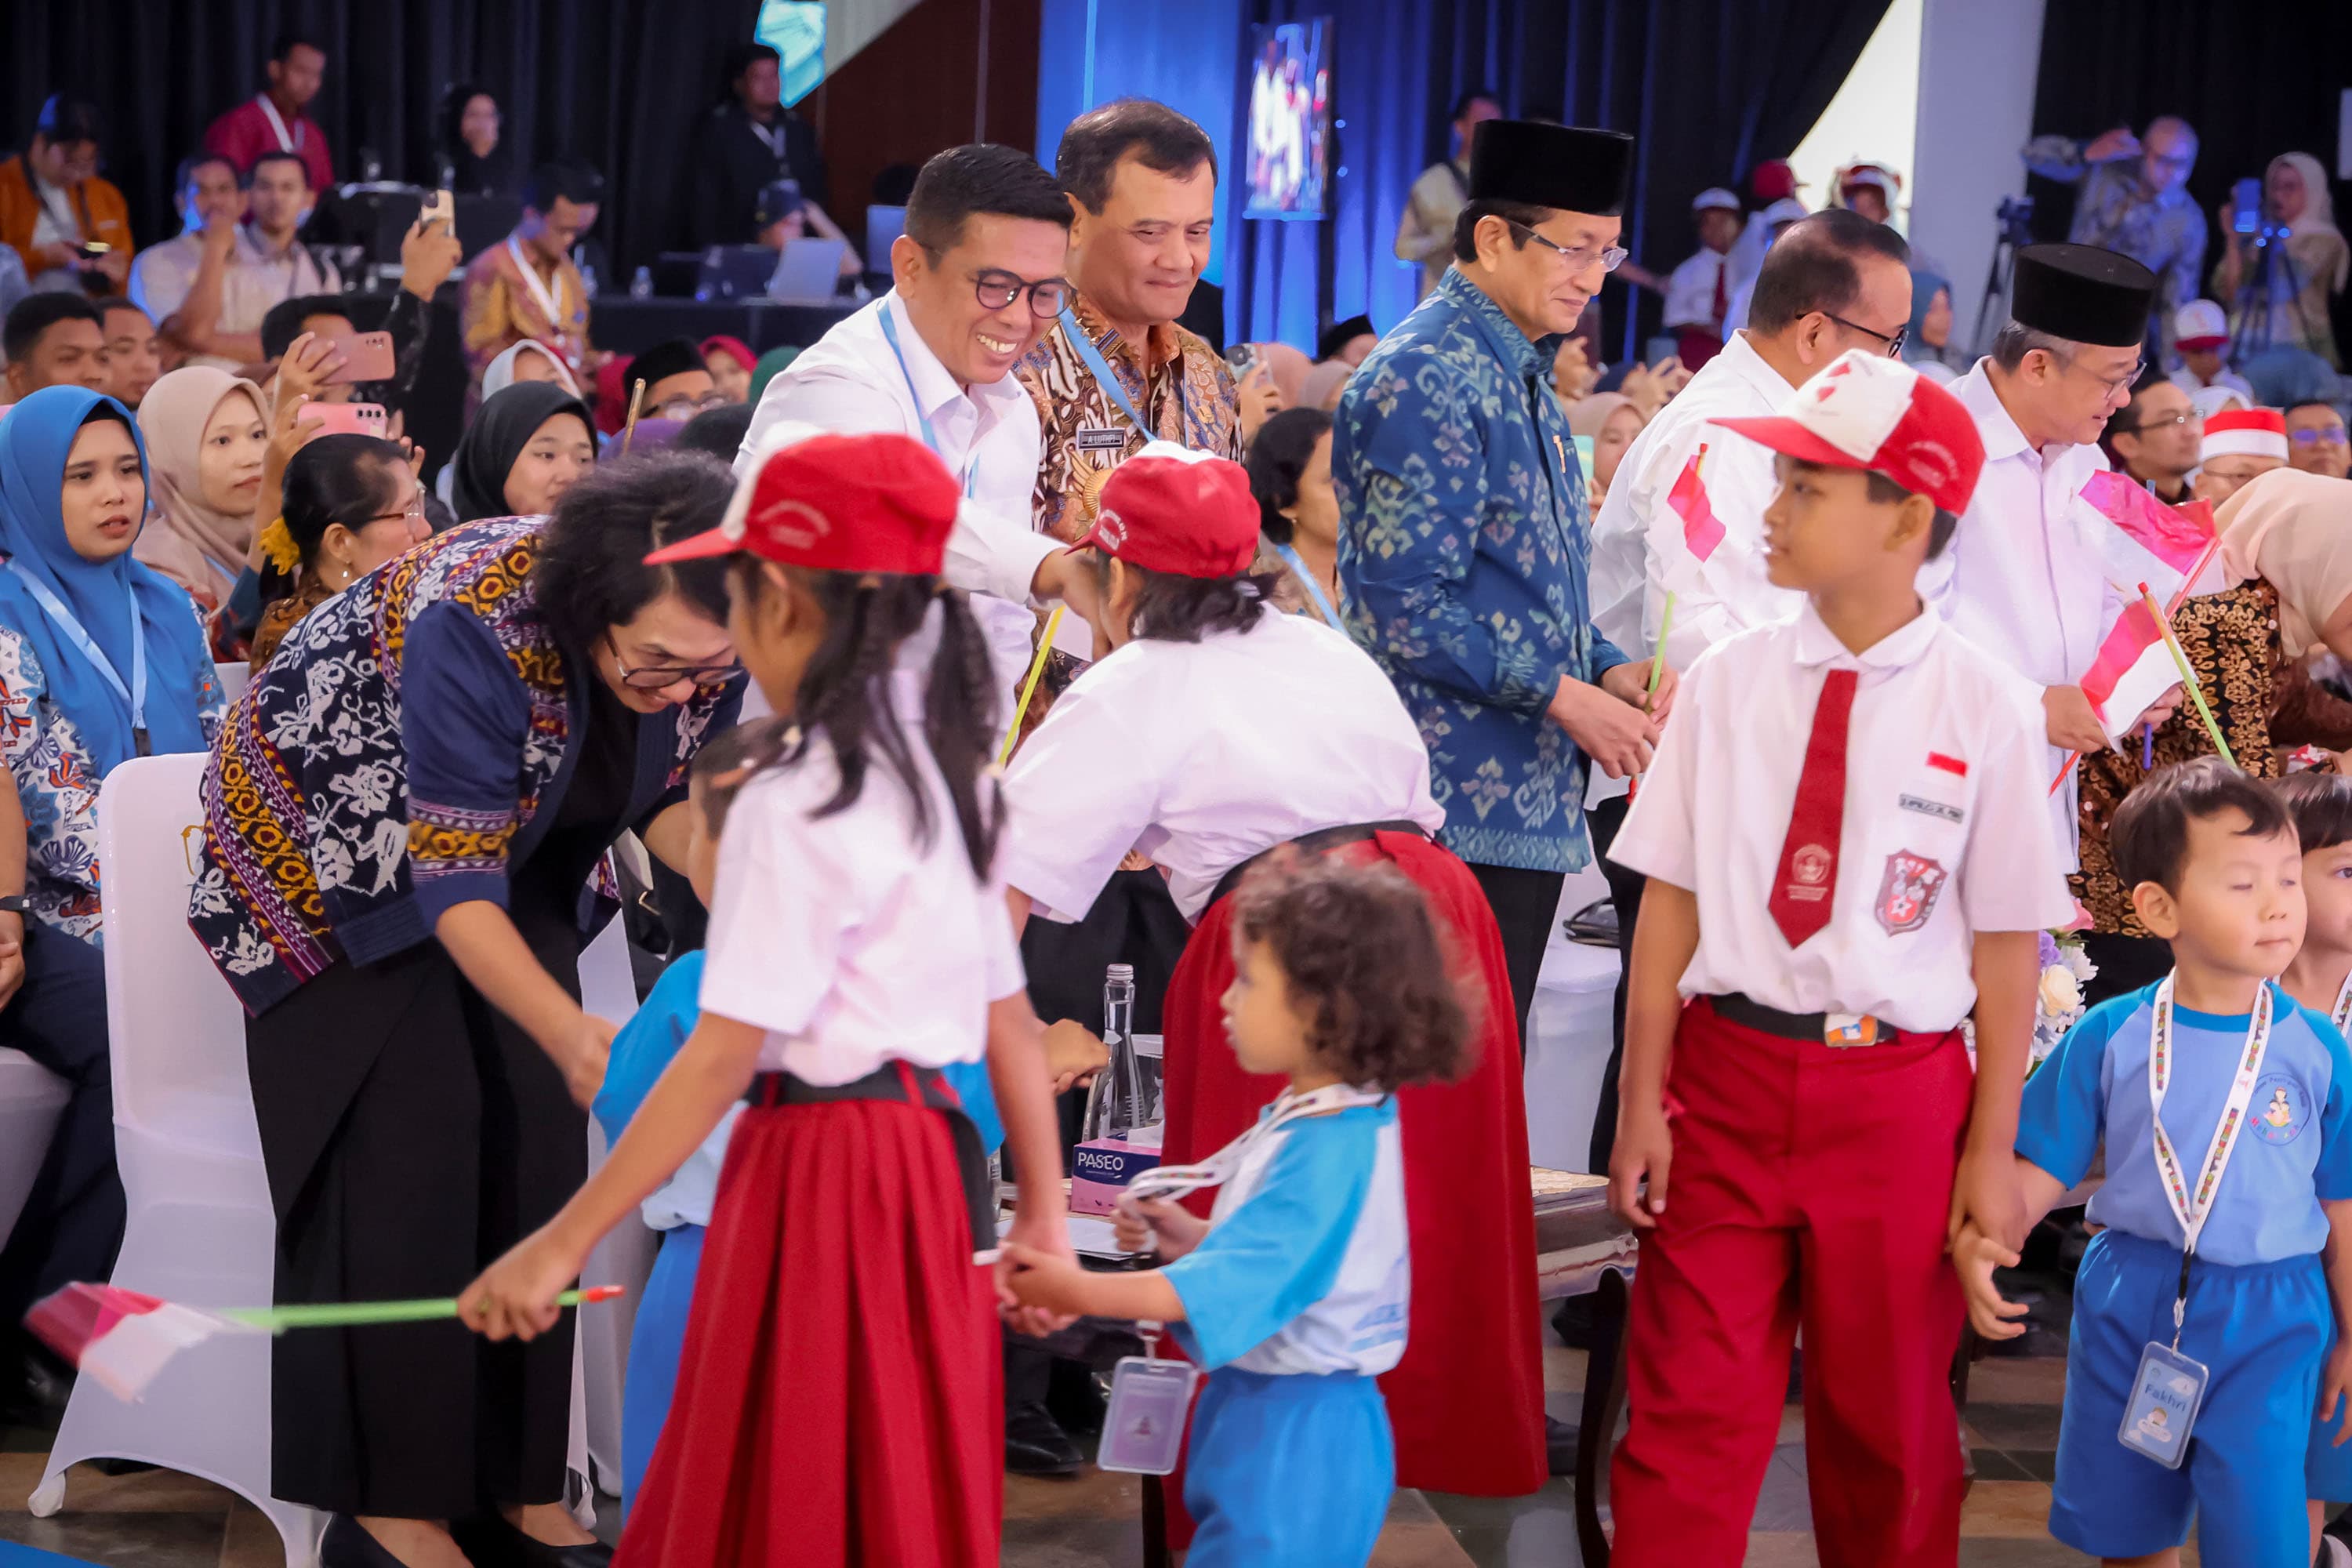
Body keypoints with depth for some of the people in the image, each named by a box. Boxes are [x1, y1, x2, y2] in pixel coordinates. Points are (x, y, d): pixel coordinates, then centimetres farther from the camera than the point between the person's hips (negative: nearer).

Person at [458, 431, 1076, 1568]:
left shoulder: (796, 803, -16)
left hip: (824, 1173, -8)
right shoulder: (945, 777, 9)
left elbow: (721, 1057, -20)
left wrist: (561, 1246, -18)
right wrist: (1043, 1212, 15)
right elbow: (1010, 1021, 9)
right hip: (931, 1157, 8)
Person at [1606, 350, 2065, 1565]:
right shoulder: (1728, 681, -2)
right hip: (1728, 1076, 1)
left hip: (1898, 1099, -1)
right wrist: (1643, 1103, -2)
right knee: (1690, 1415, 4)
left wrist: (1990, 1153, -3)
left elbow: (2008, 942, -4)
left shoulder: (1981, 708, -7)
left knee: (1888, 1420, 14)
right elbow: (1672, 899, 0)